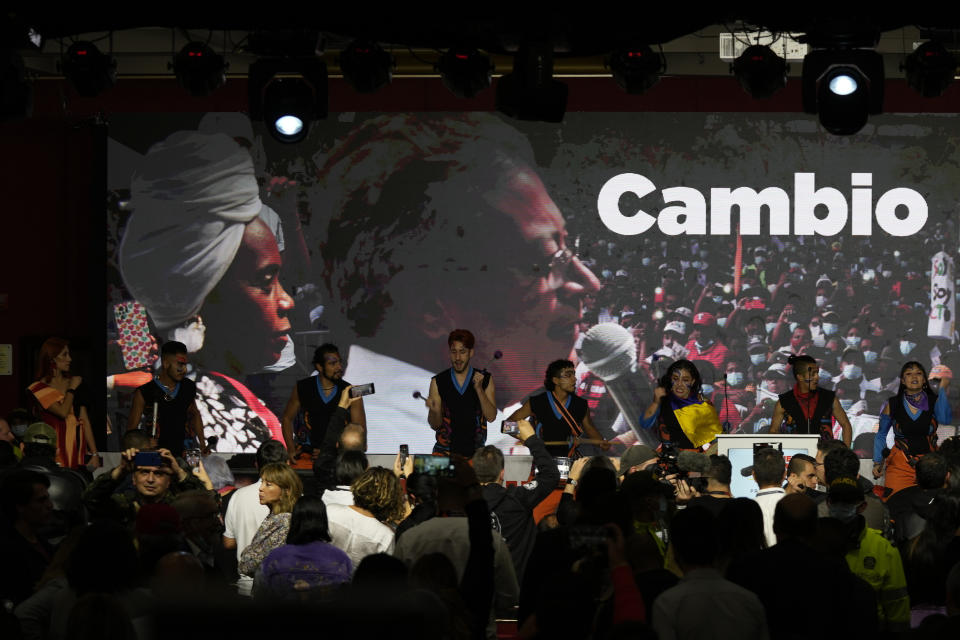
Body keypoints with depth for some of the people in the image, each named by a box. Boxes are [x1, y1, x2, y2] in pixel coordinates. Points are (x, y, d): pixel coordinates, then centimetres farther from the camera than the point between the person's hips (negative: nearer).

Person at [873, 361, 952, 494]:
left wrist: (942, 389, -14)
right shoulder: (892, 404, 3)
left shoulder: (934, 402, 2)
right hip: (900, 466, 0)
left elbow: (945, 419, -20)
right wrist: (877, 462, 5)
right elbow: (881, 435, 13)